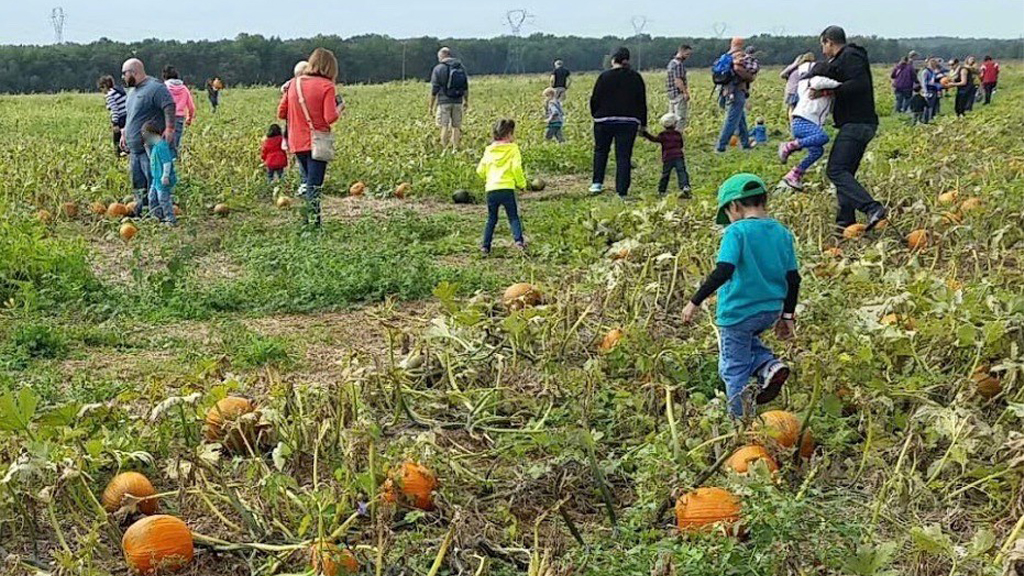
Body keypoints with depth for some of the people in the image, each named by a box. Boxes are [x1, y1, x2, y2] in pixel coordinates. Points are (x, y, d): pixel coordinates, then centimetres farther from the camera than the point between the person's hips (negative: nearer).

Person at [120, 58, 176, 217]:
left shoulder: (155, 87, -11)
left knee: (153, 181, -9)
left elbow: (170, 107, -21)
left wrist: (169, 129, -30)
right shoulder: (133, 90, 20)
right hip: (134, 147, 10)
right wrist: (124, 133, 26)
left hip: (150, 148, -10)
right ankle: (140, 211, 20)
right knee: (137, 182, 12)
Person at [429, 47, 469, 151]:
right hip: (458, 102, 4)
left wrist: (431, 106, 1)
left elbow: (434, 89, -4)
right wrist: (466, 102, 24)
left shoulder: (438, 69, -3)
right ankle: (455, 149, 9)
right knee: (456, 126, 8)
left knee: (444, 126, -4)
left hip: (444, 102, -4)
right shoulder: (461, 67, 10)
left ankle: (444, 150, -7)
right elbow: (466, 87, 14)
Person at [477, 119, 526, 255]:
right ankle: (519, 240, -14)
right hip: (507, 188, -4)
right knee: (513, 217, 4)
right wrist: (521, 183, 4)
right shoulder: (513, 149, 0)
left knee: (491, 219, 15)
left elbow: (480, 170, 11)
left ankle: (485, 245, 11)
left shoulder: (489, 150, 12)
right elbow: (516, 168, -11)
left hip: (491, 189, 4)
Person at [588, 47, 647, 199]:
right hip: (629, 121, 1)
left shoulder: (604, 76, -4)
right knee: (624, 156, 2)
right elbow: (642, 102, 7)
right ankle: (622, 192, -2)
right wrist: (643, 124, 12)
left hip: (605, 120, -1)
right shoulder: (636, 78, 4)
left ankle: (597, 183, 10)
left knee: (600, 151, 18)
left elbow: (595, 99, -1)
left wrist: (595, 115, 16)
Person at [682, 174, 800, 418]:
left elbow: (723, 272, -26)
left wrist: (695, 302, -20)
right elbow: (793, 279, 6)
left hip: (739, 312, -6)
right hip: (771, 311, 6)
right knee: (746, 341, 32)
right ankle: (769, 365, 7)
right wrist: (787, 316, 16)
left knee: (734, 369, 9)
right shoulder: (783, 233, 3)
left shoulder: (736, 232, -15)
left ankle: (741, 419, 12)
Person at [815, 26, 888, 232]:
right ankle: (846, 221, 11)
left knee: (836, 170, -16)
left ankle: (873, 208, -27)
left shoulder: (849, 57, -10)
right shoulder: (843, 58, 23)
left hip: (855, 124, -11)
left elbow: (859, 84, -24)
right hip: (860, 124, 11)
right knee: (845, 171, 12)